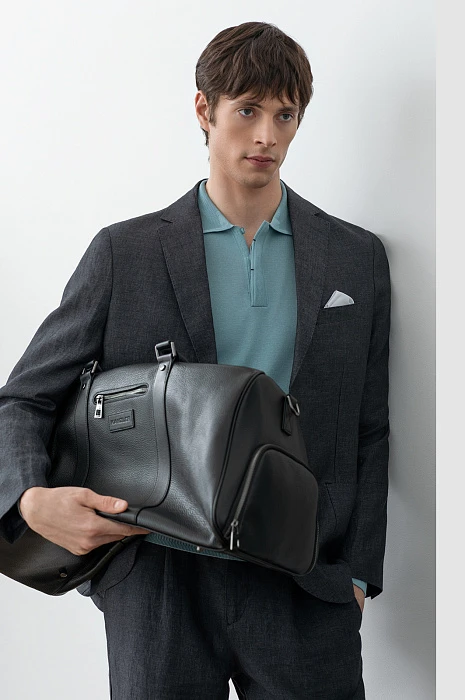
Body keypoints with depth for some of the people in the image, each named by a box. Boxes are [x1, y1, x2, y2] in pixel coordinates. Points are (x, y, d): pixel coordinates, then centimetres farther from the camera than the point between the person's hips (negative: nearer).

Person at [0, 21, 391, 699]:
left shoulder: (358, 256, 7)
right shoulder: (124, 251, 1)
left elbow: (368, 432, 9)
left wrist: (357, 573, 2)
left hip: (305, 589, 2)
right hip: (159, 585, -1)